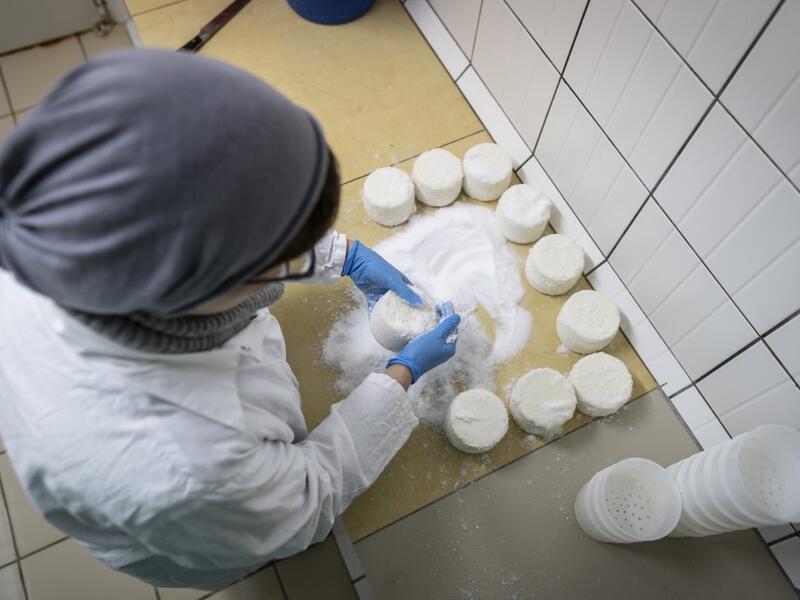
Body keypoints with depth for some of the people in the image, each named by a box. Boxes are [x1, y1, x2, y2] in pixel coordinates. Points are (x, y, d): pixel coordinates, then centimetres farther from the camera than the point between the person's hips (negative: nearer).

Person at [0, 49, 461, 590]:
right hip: (202, 546, -3)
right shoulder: (180, 472, -51)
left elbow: (232, 226, -13)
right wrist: (405, 373, -19)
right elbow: (307, 505, -27)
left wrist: (349, 257, -9)